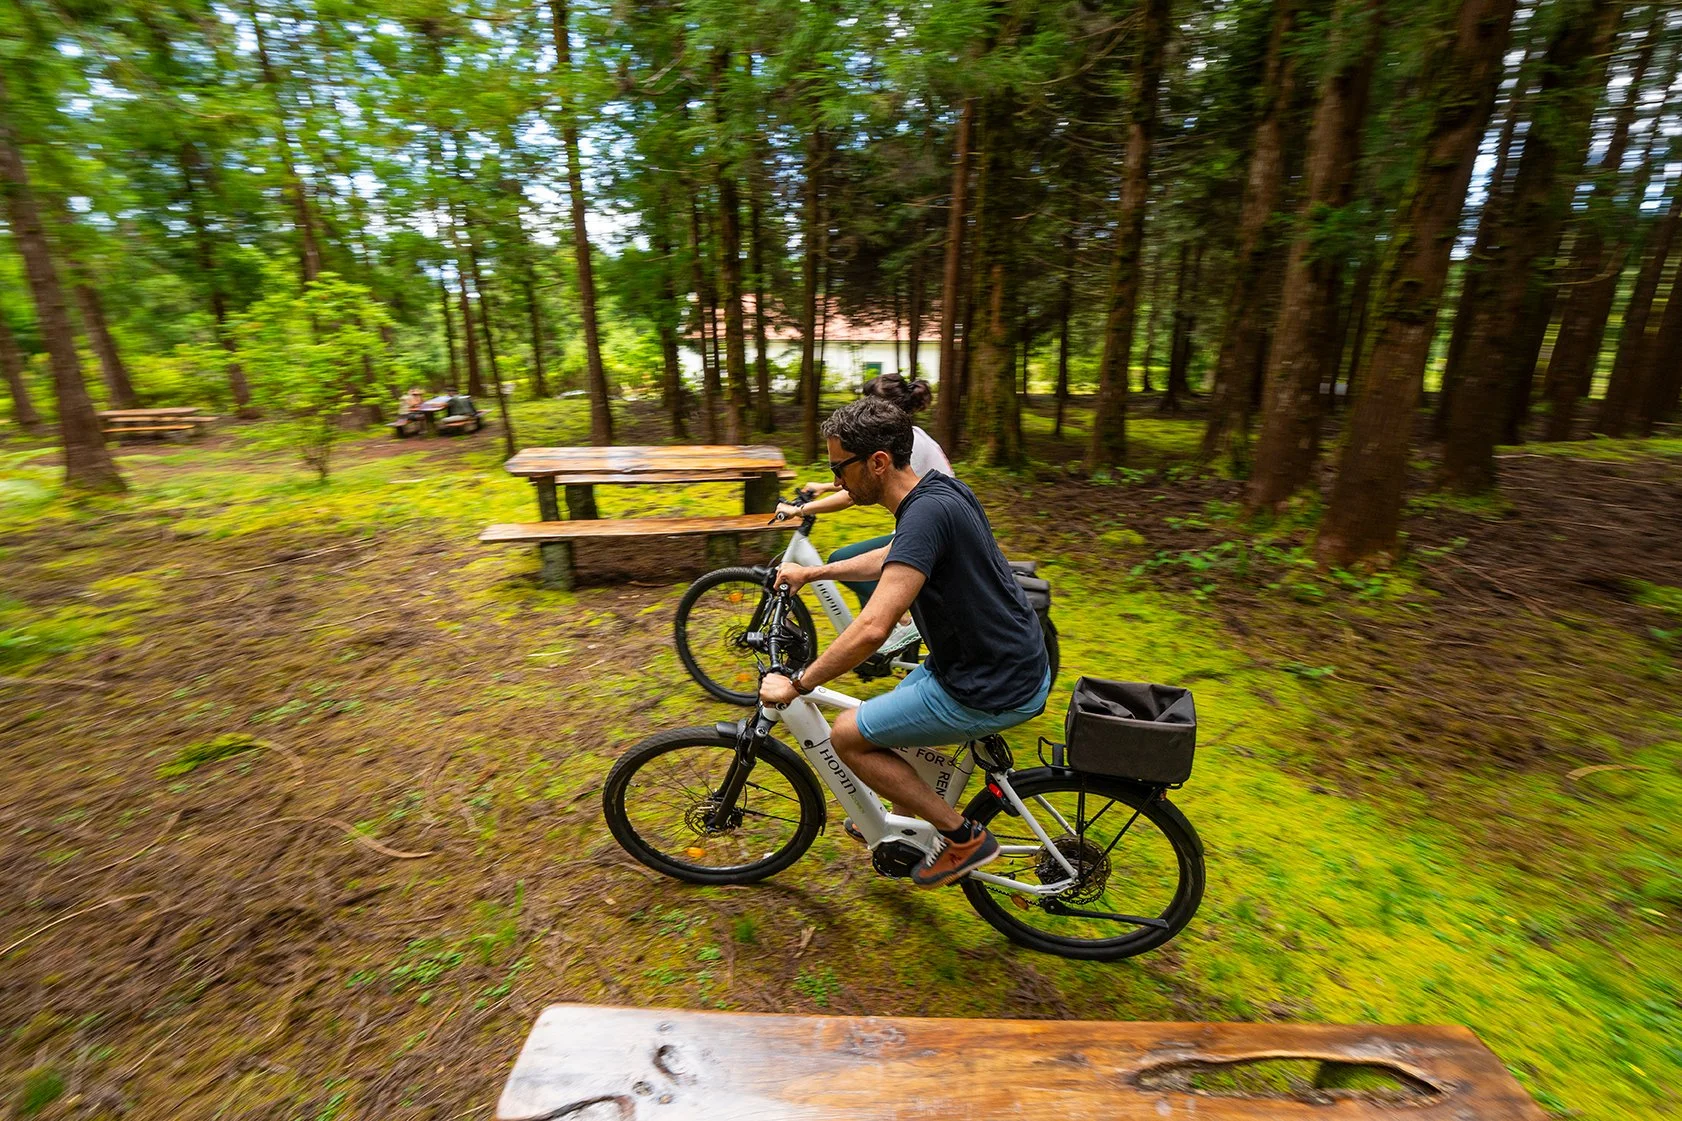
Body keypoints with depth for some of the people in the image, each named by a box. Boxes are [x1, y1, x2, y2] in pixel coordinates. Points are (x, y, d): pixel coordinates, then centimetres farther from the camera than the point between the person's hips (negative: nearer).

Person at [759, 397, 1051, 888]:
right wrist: (812, 572, 20)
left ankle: (963, 837, 11)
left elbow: (871, 629, -34)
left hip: (994, 692, -9)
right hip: (1017, 662, 9)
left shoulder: (927, 513, -27)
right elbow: (893, 558, 20)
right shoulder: (940, 487, 3)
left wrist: (796, 684, -20)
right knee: (894, 713, 26)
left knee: (847, 735, 0)